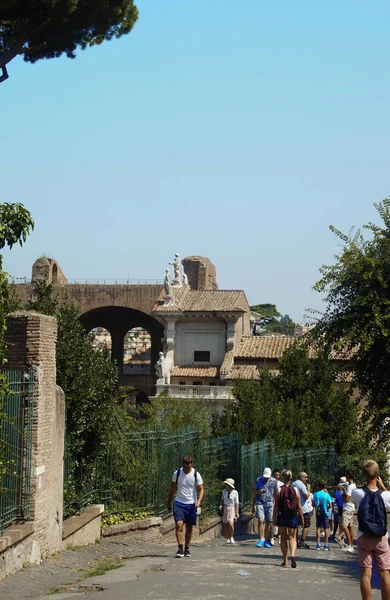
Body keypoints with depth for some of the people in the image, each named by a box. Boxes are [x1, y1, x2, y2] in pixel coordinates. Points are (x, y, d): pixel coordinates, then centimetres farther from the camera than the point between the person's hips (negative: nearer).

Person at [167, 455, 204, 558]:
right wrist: (169, 501, 13)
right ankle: (180, 549, -17)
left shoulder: (196, 475, -4)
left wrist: (199, 501, -17)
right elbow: (172, 489, 11)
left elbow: (201, 489, -1)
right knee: (179, 524, -16)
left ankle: (187, 549, 17)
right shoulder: (177, 473, -1)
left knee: (189, 527, 6)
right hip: (179, 503, 0)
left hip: (191, 504, 0)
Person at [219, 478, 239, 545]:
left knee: (231, 523, -18)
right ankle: (228, 539, 11)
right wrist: (221, 505, -2)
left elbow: (236, 503, -5)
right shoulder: (224, 491, 2)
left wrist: (237, 512, -7)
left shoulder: (235, 492, -9)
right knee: (226, 525, 2)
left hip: (232, 509, -4)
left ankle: (232, 537, 4)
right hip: (225, 508, 4)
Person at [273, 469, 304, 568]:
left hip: (282, 515, 0)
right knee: (292, 537, 6)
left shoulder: (278, 490, -6)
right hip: (293, 516, 0)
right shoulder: (296, 490, -3)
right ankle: (292, 554, -20)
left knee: (283, 538, 11)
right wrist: (301, 517, 7)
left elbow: (276, 505, -6)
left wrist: (274, 517, 1)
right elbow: (299, 506, -1)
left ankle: (285, 560, 12)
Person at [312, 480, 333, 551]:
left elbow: (313, 504, -2)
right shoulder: (327, 494, -9)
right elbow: (330, 505, -10)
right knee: (326, 529, 5)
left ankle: (318, 544, 1)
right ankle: (326, 545, 4)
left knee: (318, 528, 5)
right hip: (325, 513, -1)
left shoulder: (316, 494, -5)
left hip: (318, 513, 1)